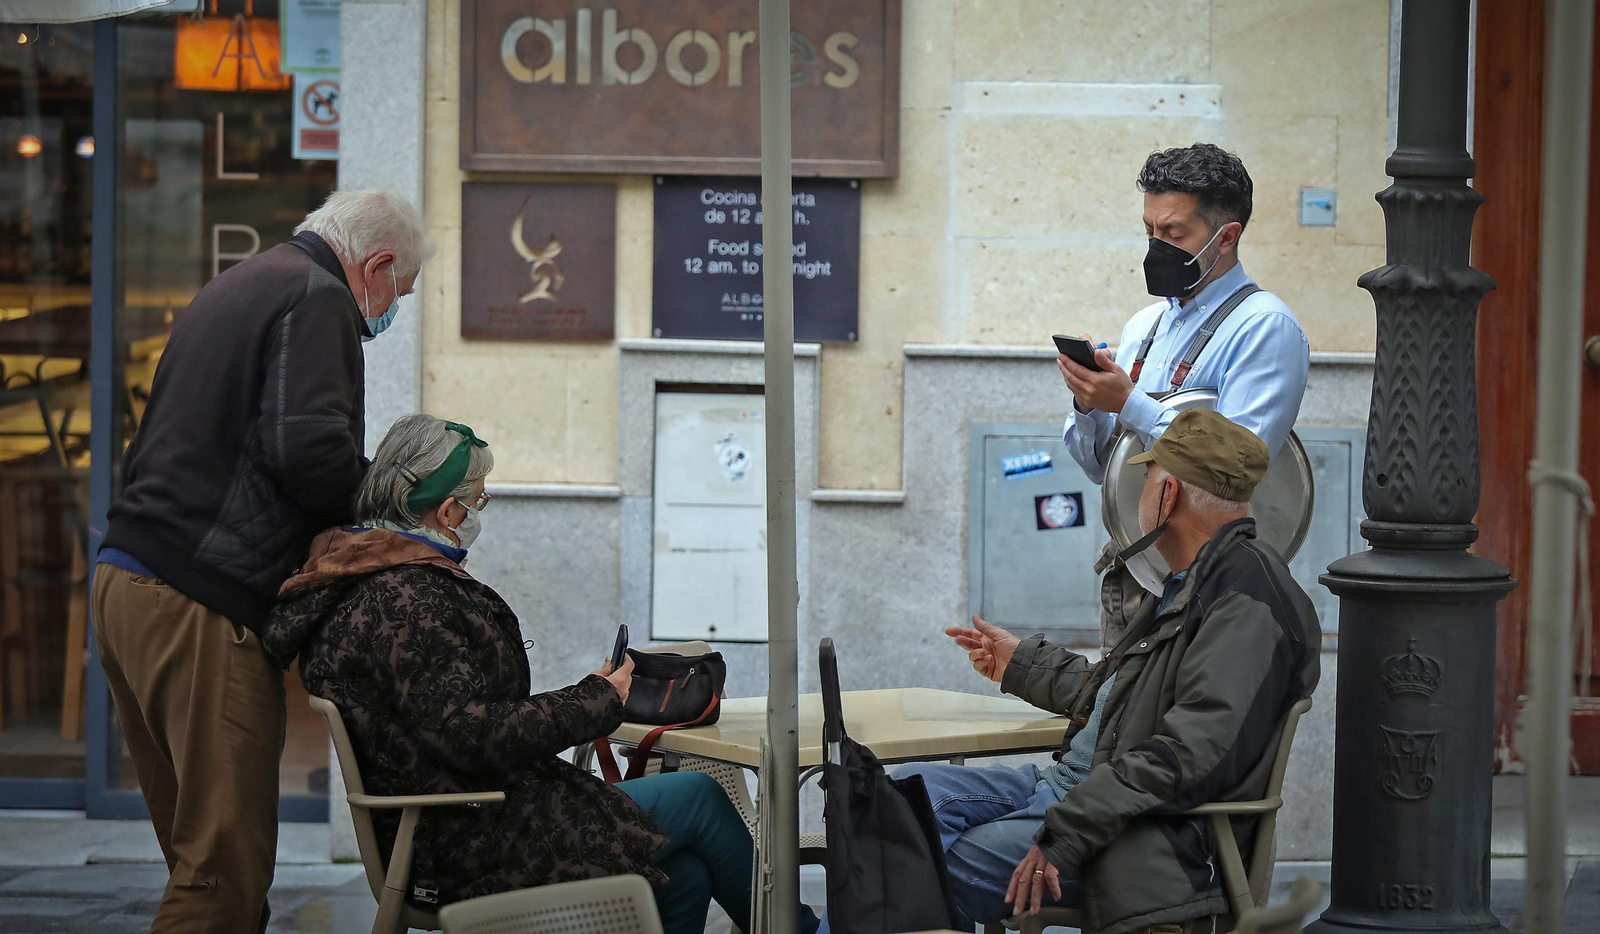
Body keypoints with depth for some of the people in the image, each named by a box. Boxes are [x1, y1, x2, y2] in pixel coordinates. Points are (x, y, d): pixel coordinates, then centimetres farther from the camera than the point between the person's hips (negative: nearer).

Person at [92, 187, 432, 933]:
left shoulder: (237, 286, 24)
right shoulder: (318, 298, -6)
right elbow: (309, 447, -21)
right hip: (200, 606, -10)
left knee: (198, 852, 12)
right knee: (228, 863, -8)